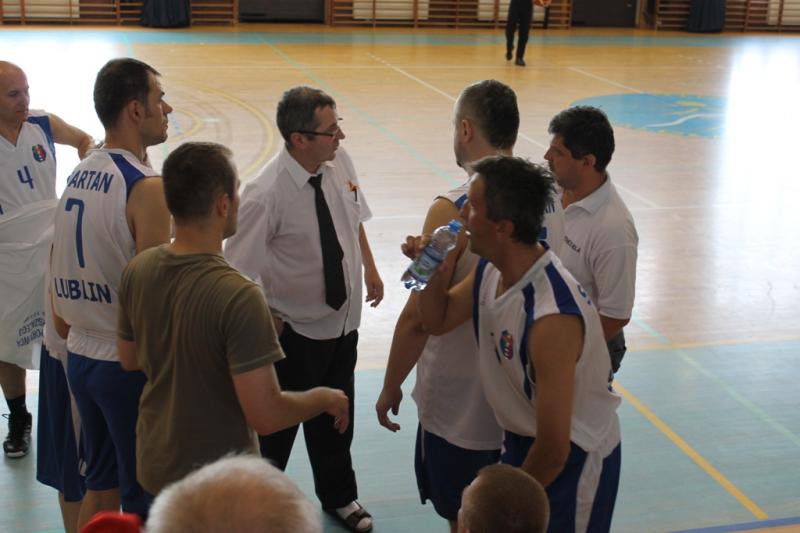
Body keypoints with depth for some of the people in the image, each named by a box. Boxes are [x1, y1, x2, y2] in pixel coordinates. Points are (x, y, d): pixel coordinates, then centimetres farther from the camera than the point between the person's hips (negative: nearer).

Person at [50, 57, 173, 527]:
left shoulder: (78, 175, 6)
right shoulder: (147, 188, -19)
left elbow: (62, 277, 11)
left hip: (81, 356, 8)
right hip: (132, 362, -8)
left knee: (101, 487, 22)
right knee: (144, 504, 8)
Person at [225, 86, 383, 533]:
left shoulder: (340, 162, -9)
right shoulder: (267, 194, -28)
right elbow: (238, 273, -22)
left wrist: (370, 269, 15)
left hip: (343, 320, 6)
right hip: (294, 330, -6)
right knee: (277, 427, 12)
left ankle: (339, 496, 49)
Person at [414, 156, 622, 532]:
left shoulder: (552, 317, -35)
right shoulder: (489, 270, -9)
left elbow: (554, 450, -29)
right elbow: (438, 321, 10)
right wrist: (434, 272, -12)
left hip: (575, 458, -8)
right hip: (521, 440, 8)